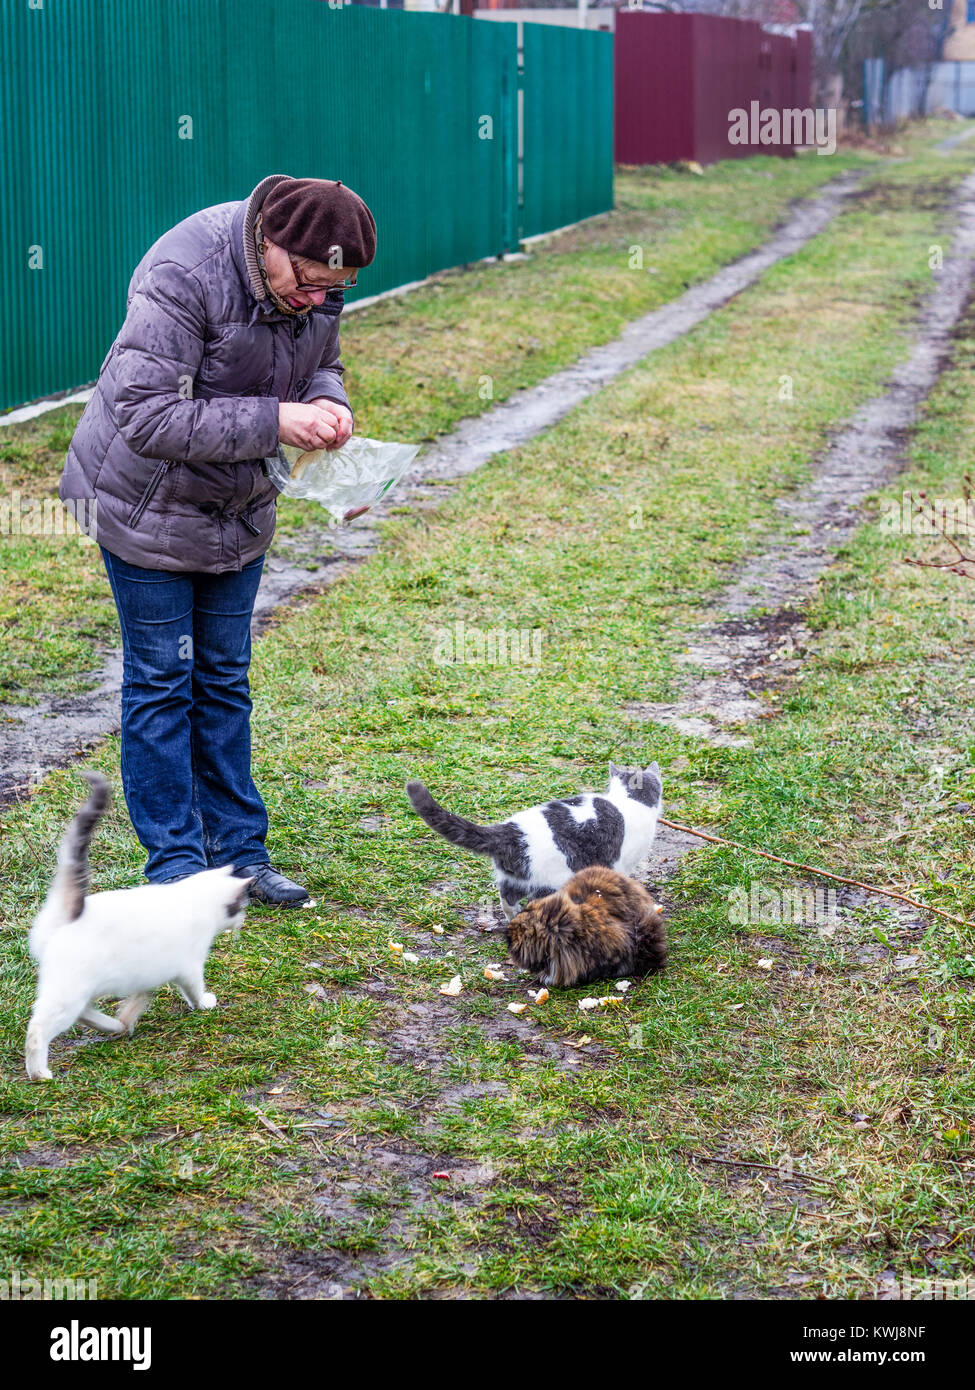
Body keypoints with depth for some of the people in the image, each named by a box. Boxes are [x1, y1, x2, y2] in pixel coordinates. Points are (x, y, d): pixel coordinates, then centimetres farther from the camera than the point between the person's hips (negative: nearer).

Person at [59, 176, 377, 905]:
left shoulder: (318, 279, -9)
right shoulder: (182, 276, -30)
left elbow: (322, 363, 9)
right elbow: (145, 416, -32)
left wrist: (328, 403, -16)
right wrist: (273, 421, -34)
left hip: (240, 506, 6)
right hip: (149, 503, -6)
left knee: (225, 677, 13)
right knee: (161, 680, 1)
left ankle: (239, 850, 21)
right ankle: (176, 864, 10)